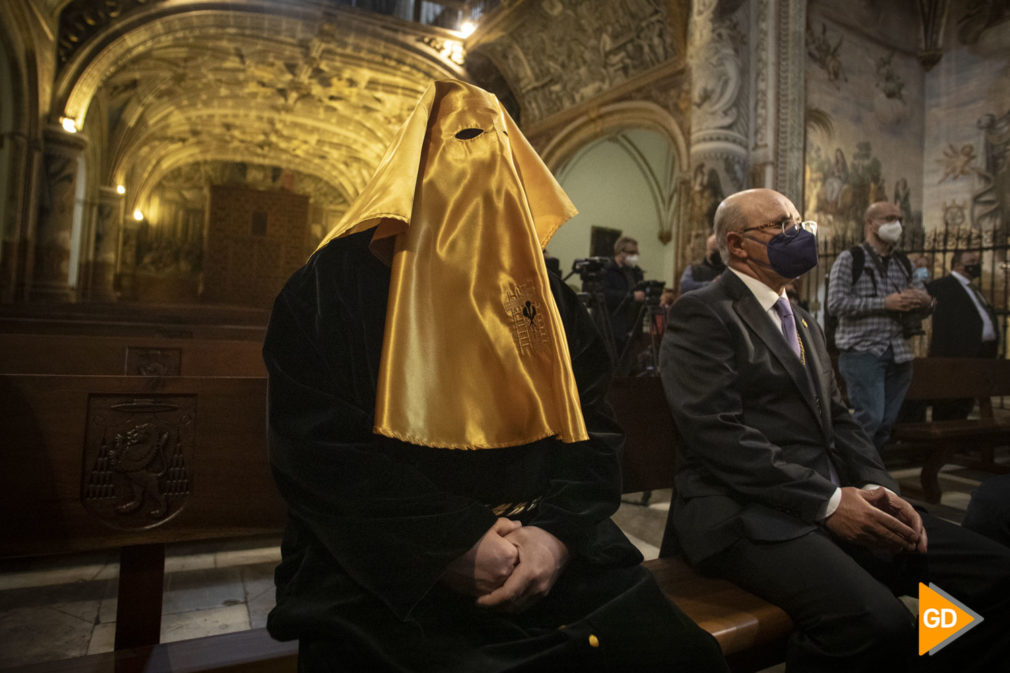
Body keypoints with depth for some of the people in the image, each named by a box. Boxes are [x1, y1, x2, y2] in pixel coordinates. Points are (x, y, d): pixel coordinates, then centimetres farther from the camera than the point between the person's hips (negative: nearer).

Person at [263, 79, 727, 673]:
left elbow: (592, 428, 6)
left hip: (547, 552, 3)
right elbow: (316, 446, -8)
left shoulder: (546, 295, 10)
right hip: (383, 575, -2)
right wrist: (450, 546, -15)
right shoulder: (333, 287, -1)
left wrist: (557, 532, -12)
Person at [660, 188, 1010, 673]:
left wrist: (879, 488, 0)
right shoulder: (701, 314, -6)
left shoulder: (803, 322, 22)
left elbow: (836, 419, 18)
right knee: (878, 623, -30)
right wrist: (828, 501, -16)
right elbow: (716, 432, -16)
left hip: (838, 502, 8)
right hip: (749, 512, -8)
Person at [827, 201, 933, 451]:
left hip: (898, 353, 6)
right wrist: (884, 303, -16)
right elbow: (836, 303, -12)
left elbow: (922, 302, 23)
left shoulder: (904, 264, 17)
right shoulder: (849, 259, -1)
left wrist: (924, 301, -2)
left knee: (887, 421, 8)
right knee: (870, 417, -13)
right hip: (862, 352, -6)